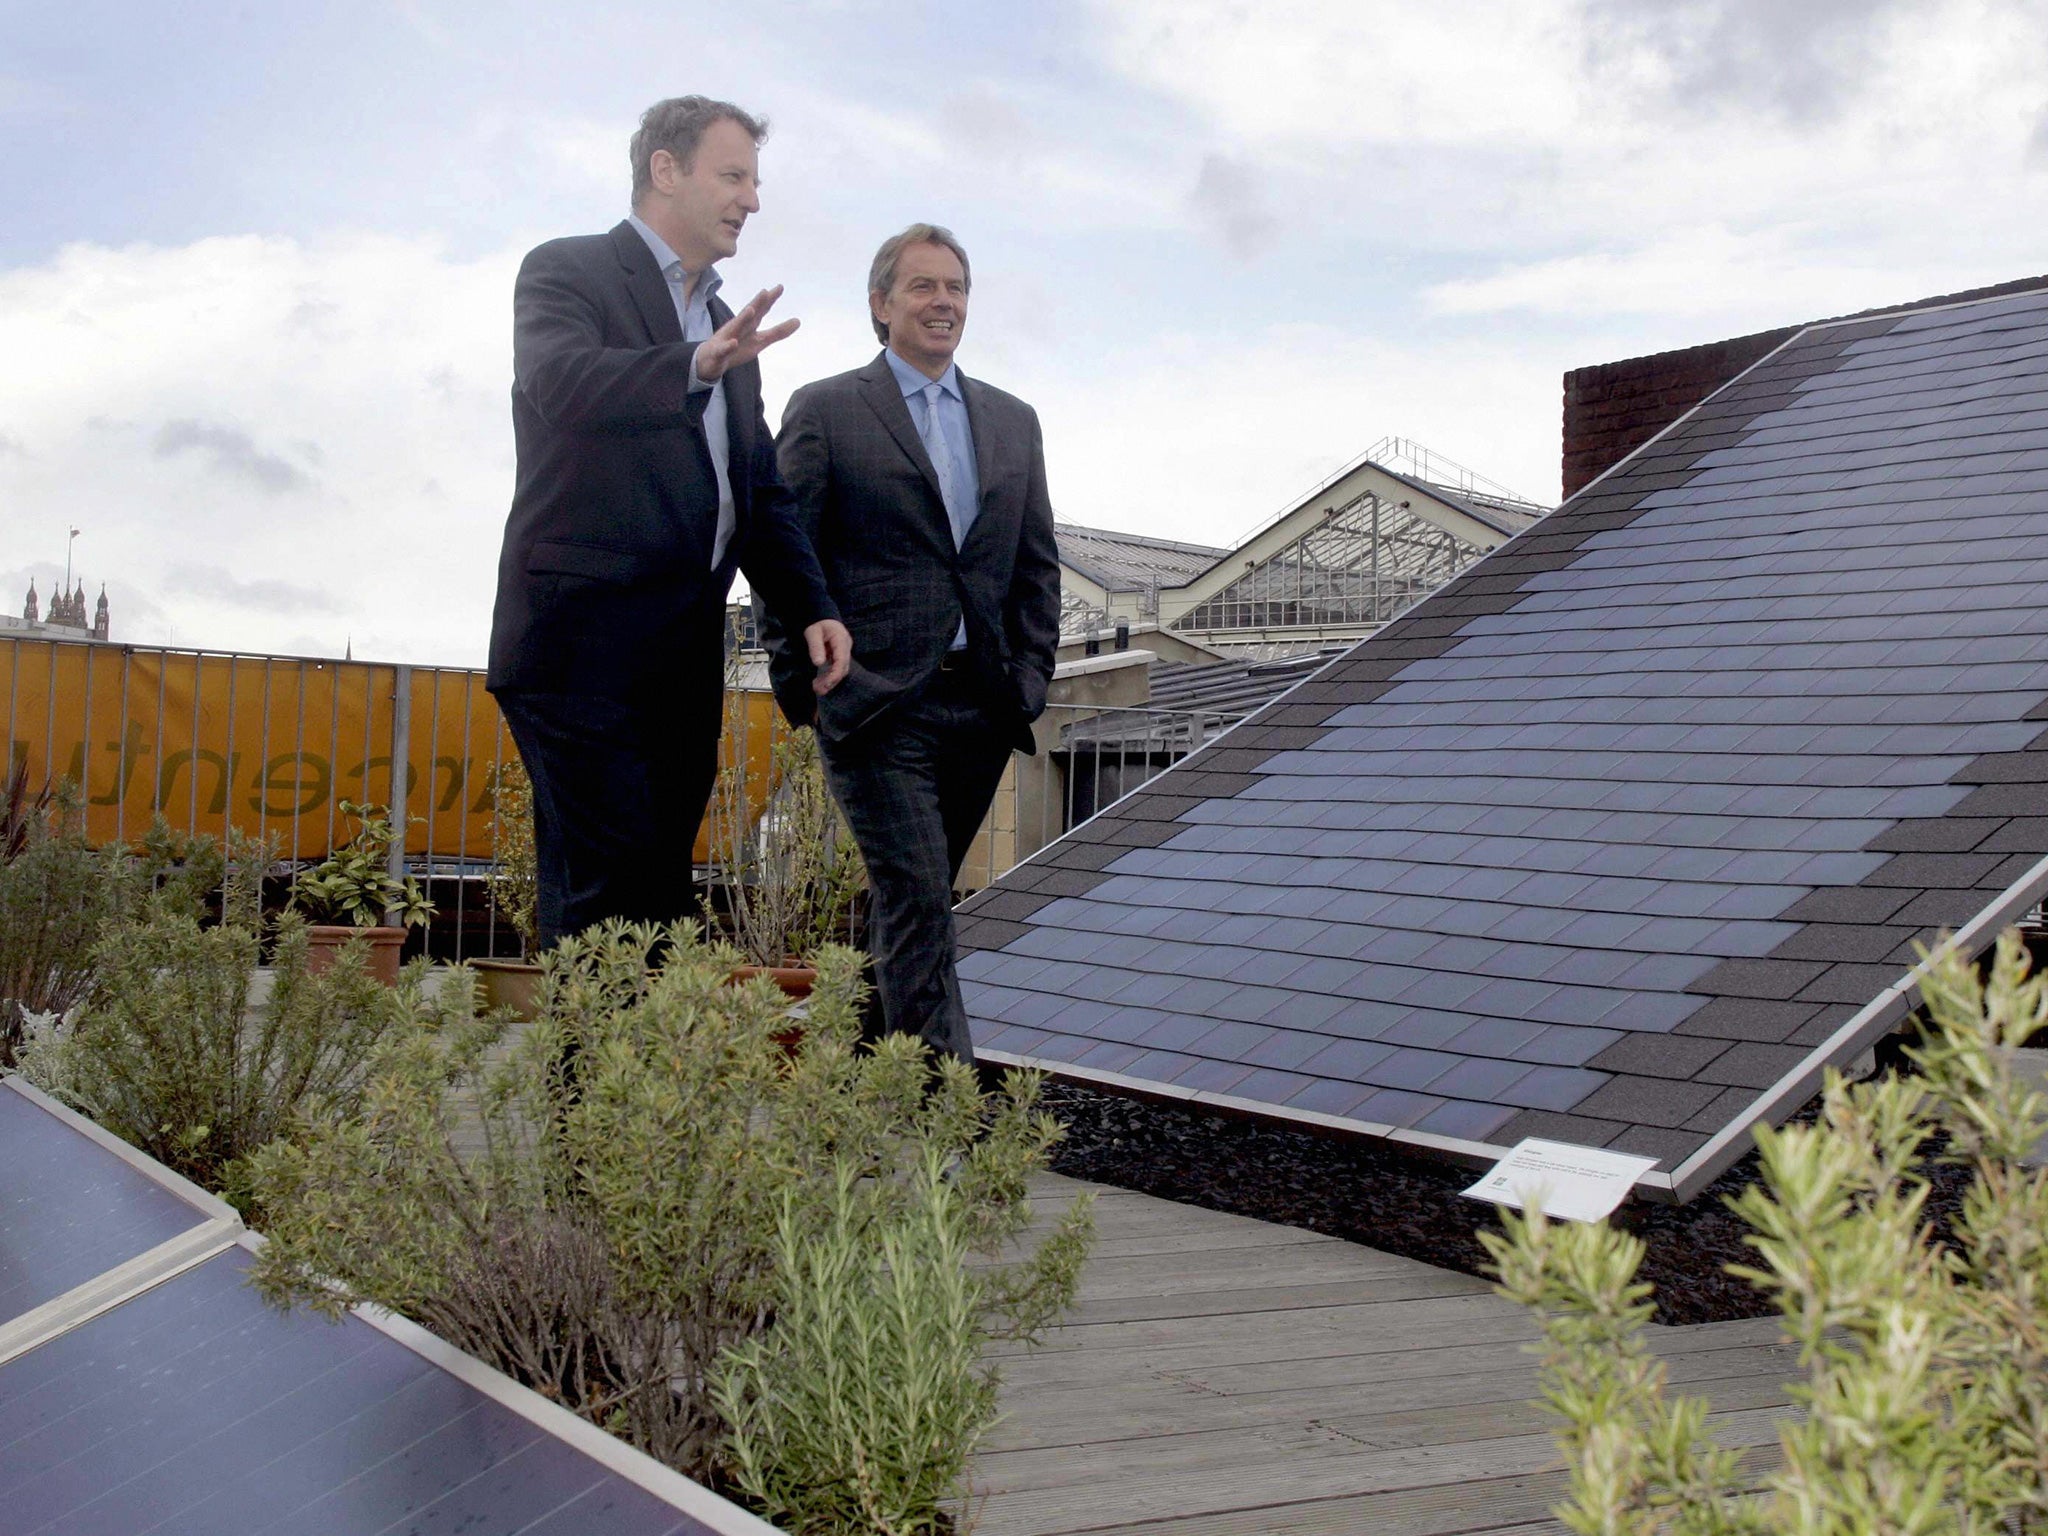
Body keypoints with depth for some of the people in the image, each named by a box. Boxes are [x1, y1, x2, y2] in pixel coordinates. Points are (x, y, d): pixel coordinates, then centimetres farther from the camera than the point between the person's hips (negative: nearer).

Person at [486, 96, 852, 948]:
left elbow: (760, 490, 22)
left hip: (684, 655, 7)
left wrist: (812, 607, 7)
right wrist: (699, 365, -35)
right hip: (583, 643, -7)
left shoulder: (726, 324, 23)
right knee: (606, 887, -12)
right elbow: (562, 382, -20)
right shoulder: (566, 271, 1)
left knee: (662, 892, 5)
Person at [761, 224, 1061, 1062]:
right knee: (918, 904, -10)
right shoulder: (824, 410, 2)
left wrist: (1030, 678, 7)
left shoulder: (1013, 421, 17)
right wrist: (801, 680, -6)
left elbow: (1038, 564, 17)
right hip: (877, 703, -5)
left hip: (982, 708, 5)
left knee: (912, 902, 12)